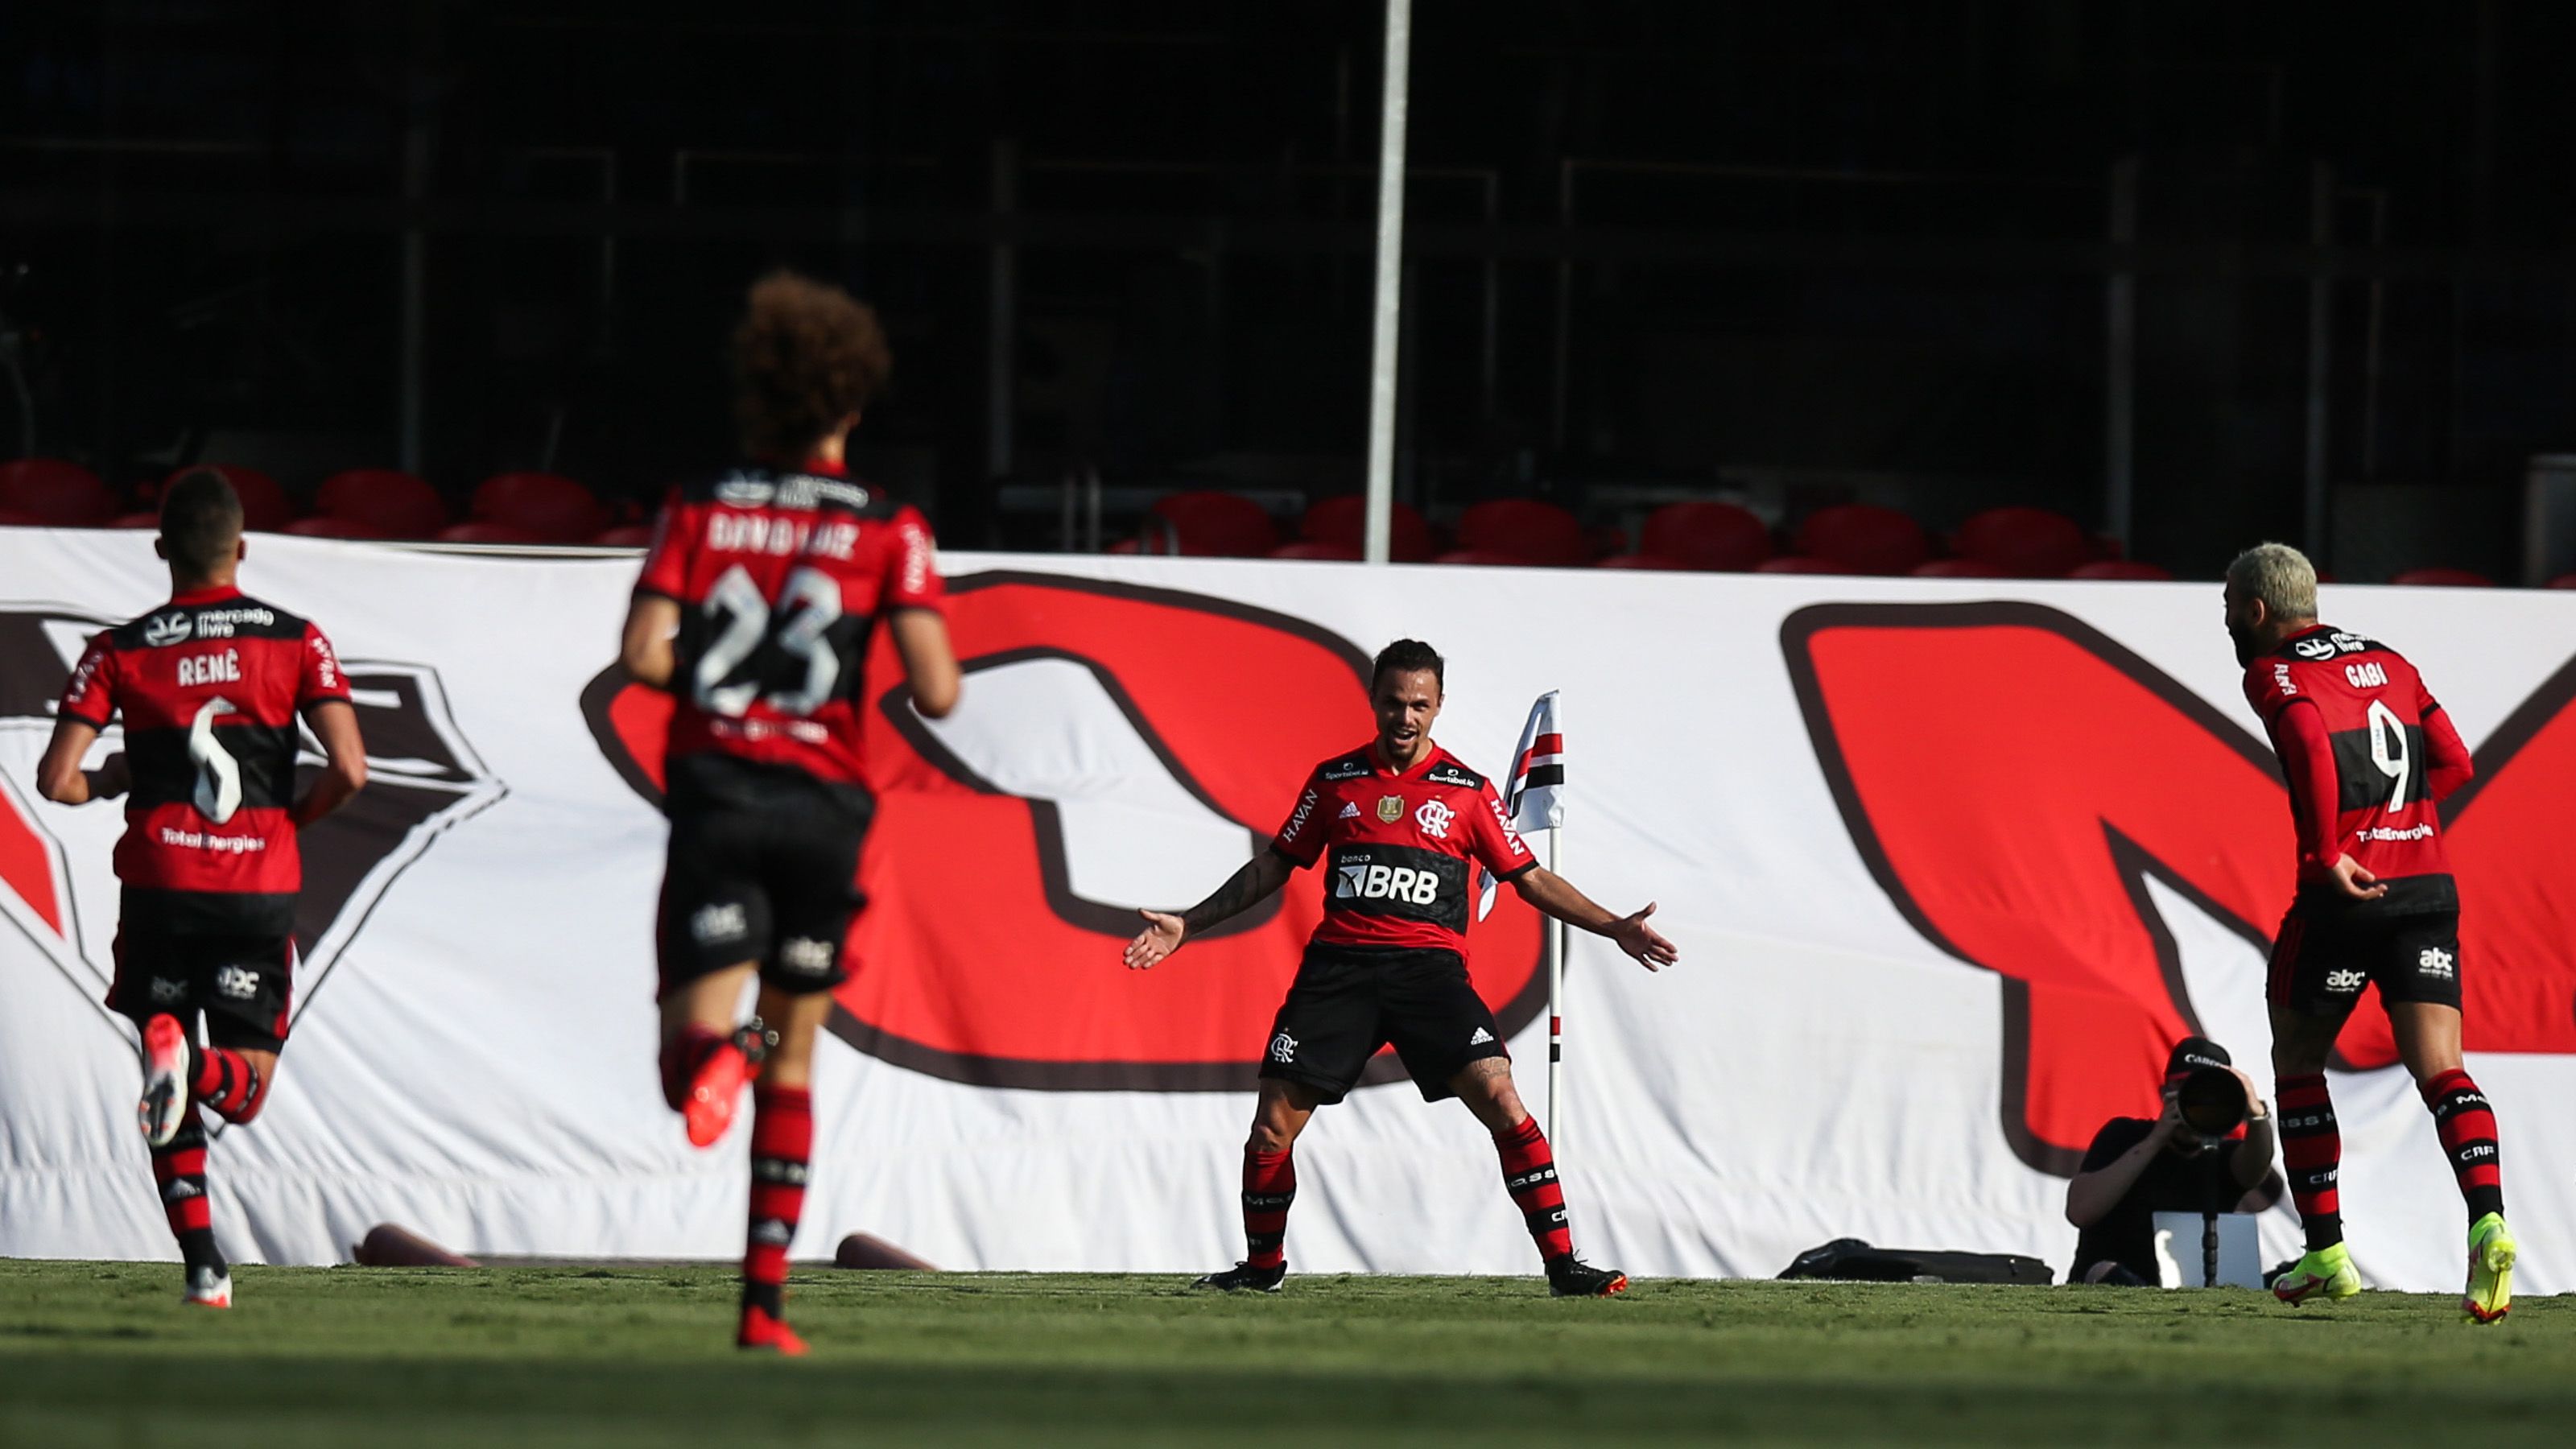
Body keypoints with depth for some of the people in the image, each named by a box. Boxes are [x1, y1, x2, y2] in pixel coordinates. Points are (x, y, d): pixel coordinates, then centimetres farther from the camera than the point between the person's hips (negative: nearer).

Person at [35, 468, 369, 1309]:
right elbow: (349, 770, -7)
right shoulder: (295, 641, 3)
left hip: (159, 884, 1)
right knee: (248, 1087, 6)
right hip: (260, 886, -1)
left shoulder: (120, 652, 4)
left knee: (170, 1110, 12)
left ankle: (203, 1268, -3)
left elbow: (57, 781, -2)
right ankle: (192, 1068, -30)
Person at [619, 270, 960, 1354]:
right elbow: (935, 691, -8)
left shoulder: (700, 511, 6)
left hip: (715, 787, -1)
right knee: (793, 1062, 16)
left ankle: (712, 1049, -44)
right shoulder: (887, 530, 2)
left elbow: (642, 655, -5)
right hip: (825, 802, 1)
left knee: (691, 1056, -6)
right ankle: (766, 1298, 14)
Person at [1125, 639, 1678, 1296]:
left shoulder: (1467, 791, 8)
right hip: (1339, 966, 2)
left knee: (1500, 1099, -19)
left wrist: (1613, 927, 3)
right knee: (1273, 1124, -5)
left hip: (1429, 969, -2)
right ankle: (1262, 1266, 18)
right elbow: (1276, 865, 20)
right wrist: (1188, 924, 17)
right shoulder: (1335, 780, 12)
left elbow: (1528, 878, 12)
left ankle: (1562, 1265, -15)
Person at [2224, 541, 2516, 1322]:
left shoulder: (2274, 673, -2)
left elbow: (2311, 743, -23)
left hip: (2345, 898, -5)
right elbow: (2454, 764, 16)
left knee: (2297, 1060, 14)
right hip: (2429, 887, 5)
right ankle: (2488, 1223, -27)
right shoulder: (2387, 662, 17)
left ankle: (2326, 1253, 12)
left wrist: (2329, 853, -19)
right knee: (2439, 1068, -3)